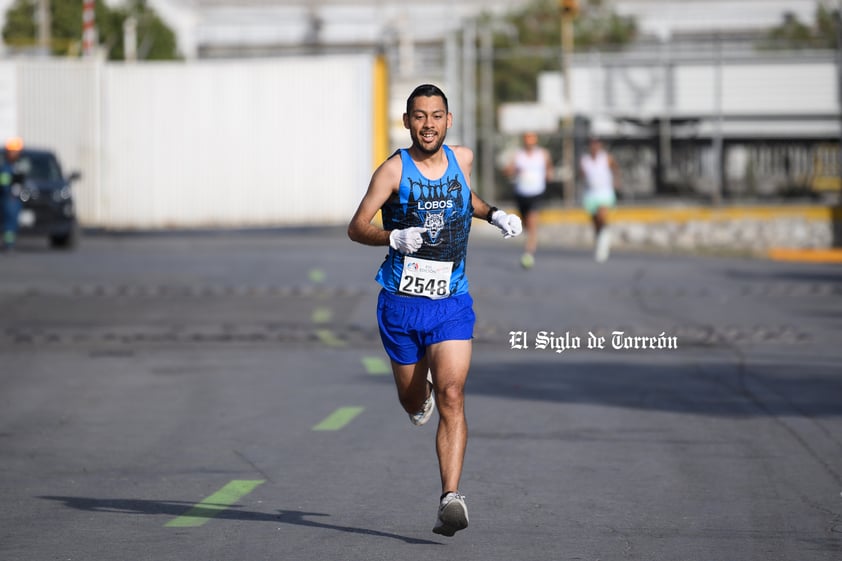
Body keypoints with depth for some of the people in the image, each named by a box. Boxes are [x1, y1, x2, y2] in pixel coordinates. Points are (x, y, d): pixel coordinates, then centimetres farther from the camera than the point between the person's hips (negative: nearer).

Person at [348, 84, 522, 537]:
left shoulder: (462, 159, 4)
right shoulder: (394, 170, -8)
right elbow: (356, 227, -9)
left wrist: (494, 215, 11)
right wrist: (394, 237, -27)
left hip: (452, 303, 1)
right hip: (401, 302, -1)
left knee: (451, 396, -16)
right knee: (413, 401, 14)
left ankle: (451, 499, -23)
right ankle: (421, 392, 54)